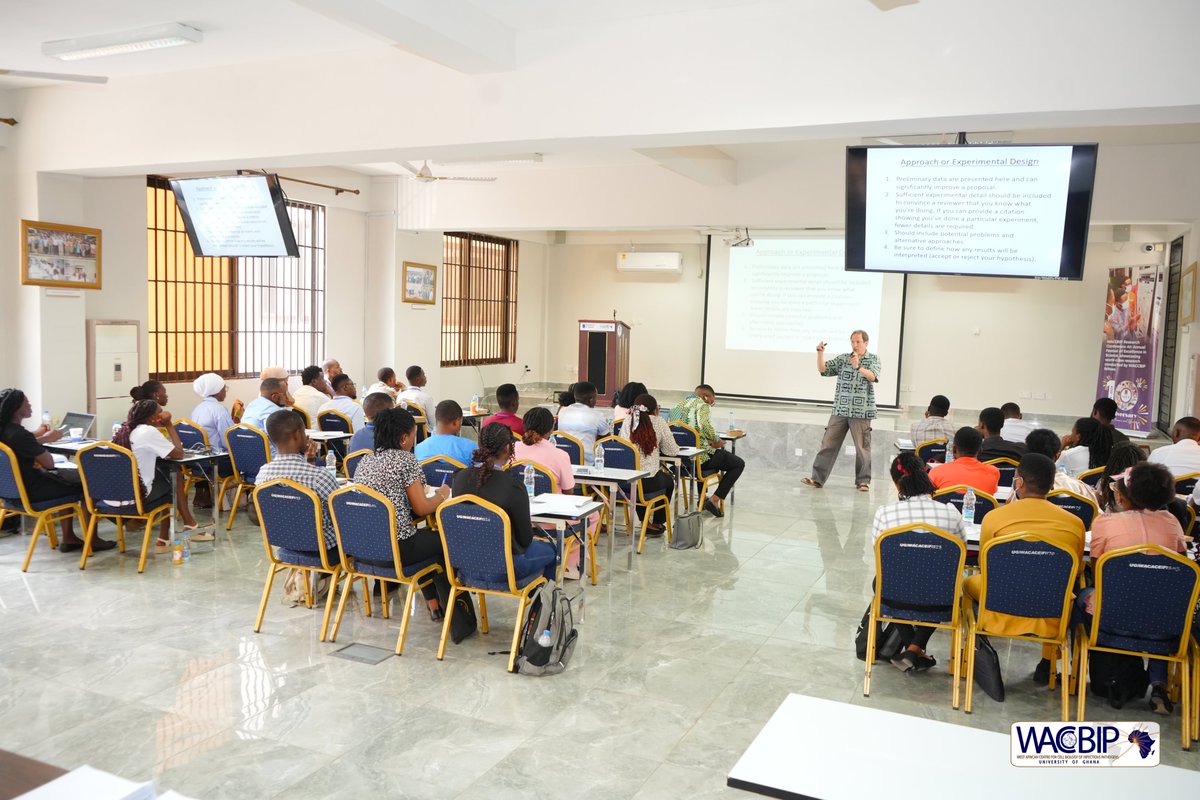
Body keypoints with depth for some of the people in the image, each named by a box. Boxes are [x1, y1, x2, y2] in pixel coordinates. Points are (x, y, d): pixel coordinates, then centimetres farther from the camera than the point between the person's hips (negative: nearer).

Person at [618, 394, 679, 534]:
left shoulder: (627, 421, 5)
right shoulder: (658, 422, -2)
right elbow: (672, 451, 3)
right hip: (648, 483, -3)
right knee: (668, 480, 31)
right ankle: (657, 523, 38)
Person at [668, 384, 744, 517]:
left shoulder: (678, 404, 16)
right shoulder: (703, 405, -8)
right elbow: (703, 424, -28)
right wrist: (716, 440, -12)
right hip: (698, 458, -8)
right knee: (739, 464, 7)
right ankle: (714, 500, -1)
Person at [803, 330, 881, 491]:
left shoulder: (873, 359, 3)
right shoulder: (842, 358, 10)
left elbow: (873, 377, -16)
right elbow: (823, 369, 5)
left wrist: (858, 367, -32)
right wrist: (820, 353, -10)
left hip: (861, 411, -3)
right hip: (840, 410, 3)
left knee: (862, 447, 2)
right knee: (828, 443, 1)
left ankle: (863, 481, 12)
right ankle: (817, 478, 3)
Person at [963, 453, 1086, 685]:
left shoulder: (994, 517, -8)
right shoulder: (1075, 523, -2)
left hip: (1004, 617, -1)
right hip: (1052, 621, 1)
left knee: (970, 581, 27)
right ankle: (1048, 662, 26)